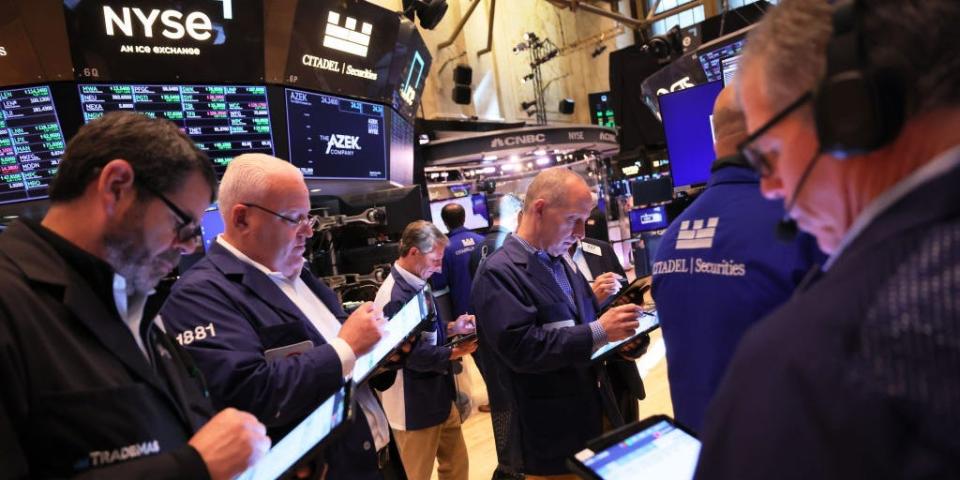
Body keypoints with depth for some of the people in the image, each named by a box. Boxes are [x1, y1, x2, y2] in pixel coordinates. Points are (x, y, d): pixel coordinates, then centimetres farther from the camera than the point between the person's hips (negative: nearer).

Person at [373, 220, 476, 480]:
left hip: (438, 396, 9)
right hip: (415, 406, -9)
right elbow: (411, 355, -23)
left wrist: (452, 327, 3)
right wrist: (454, 353, -17)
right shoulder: (396, 297, -26)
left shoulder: (416, 284, 5)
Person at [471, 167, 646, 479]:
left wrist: (613, 337, -3)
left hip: (595, 414, 8)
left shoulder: (560, 263, 11)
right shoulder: (499, 272, -17)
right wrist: (599, 331, -24)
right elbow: (521, 347, -26)